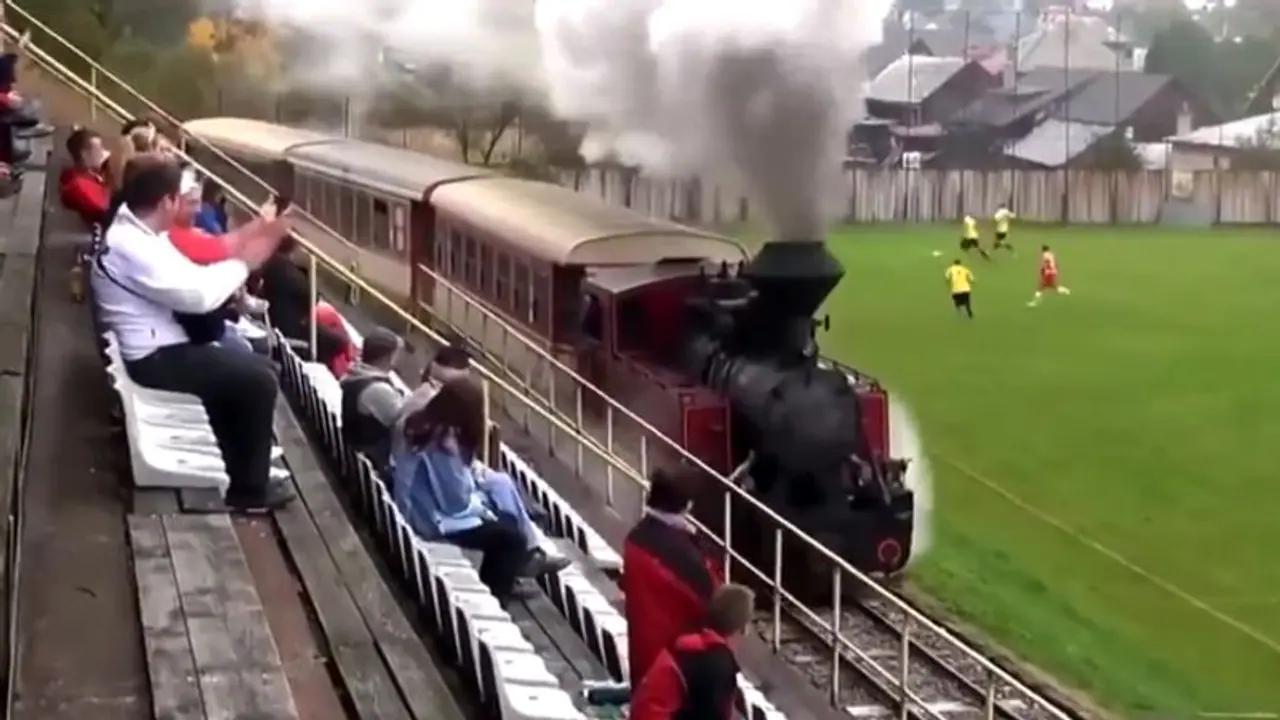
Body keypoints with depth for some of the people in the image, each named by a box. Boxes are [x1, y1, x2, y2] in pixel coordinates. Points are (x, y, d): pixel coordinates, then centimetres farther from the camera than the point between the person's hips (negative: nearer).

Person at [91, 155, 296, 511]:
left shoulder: (136, 234, 9)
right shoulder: (131, 247, -24)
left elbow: (187, 280, 10)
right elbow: (197, 295, -26)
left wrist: (238, 255, -1)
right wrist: (243, 263, -12)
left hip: (162, 346, 11)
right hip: (155, 358, -11)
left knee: (254, 367, 11)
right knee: (258, 380, -11)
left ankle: (244, 467, 18)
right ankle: (249, 489, 1)